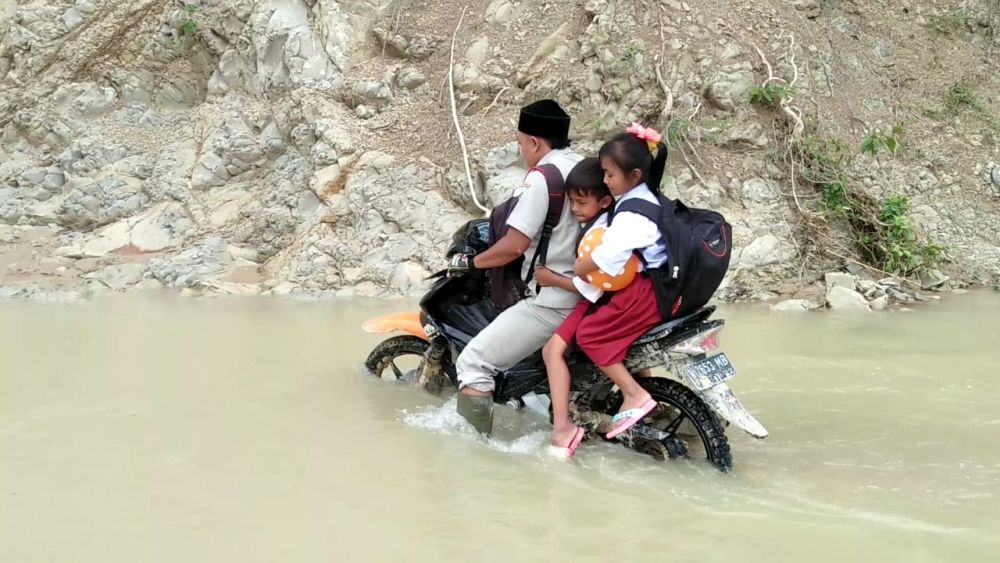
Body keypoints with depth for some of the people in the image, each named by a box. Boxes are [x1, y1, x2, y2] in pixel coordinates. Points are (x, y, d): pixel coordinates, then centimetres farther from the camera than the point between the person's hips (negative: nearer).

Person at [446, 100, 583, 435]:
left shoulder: (542, 177, -14)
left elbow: (515, 245, -18)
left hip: (551, 302, -10)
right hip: (586, 296, 10)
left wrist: (469, 262, -4)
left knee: (473, 364, -10)